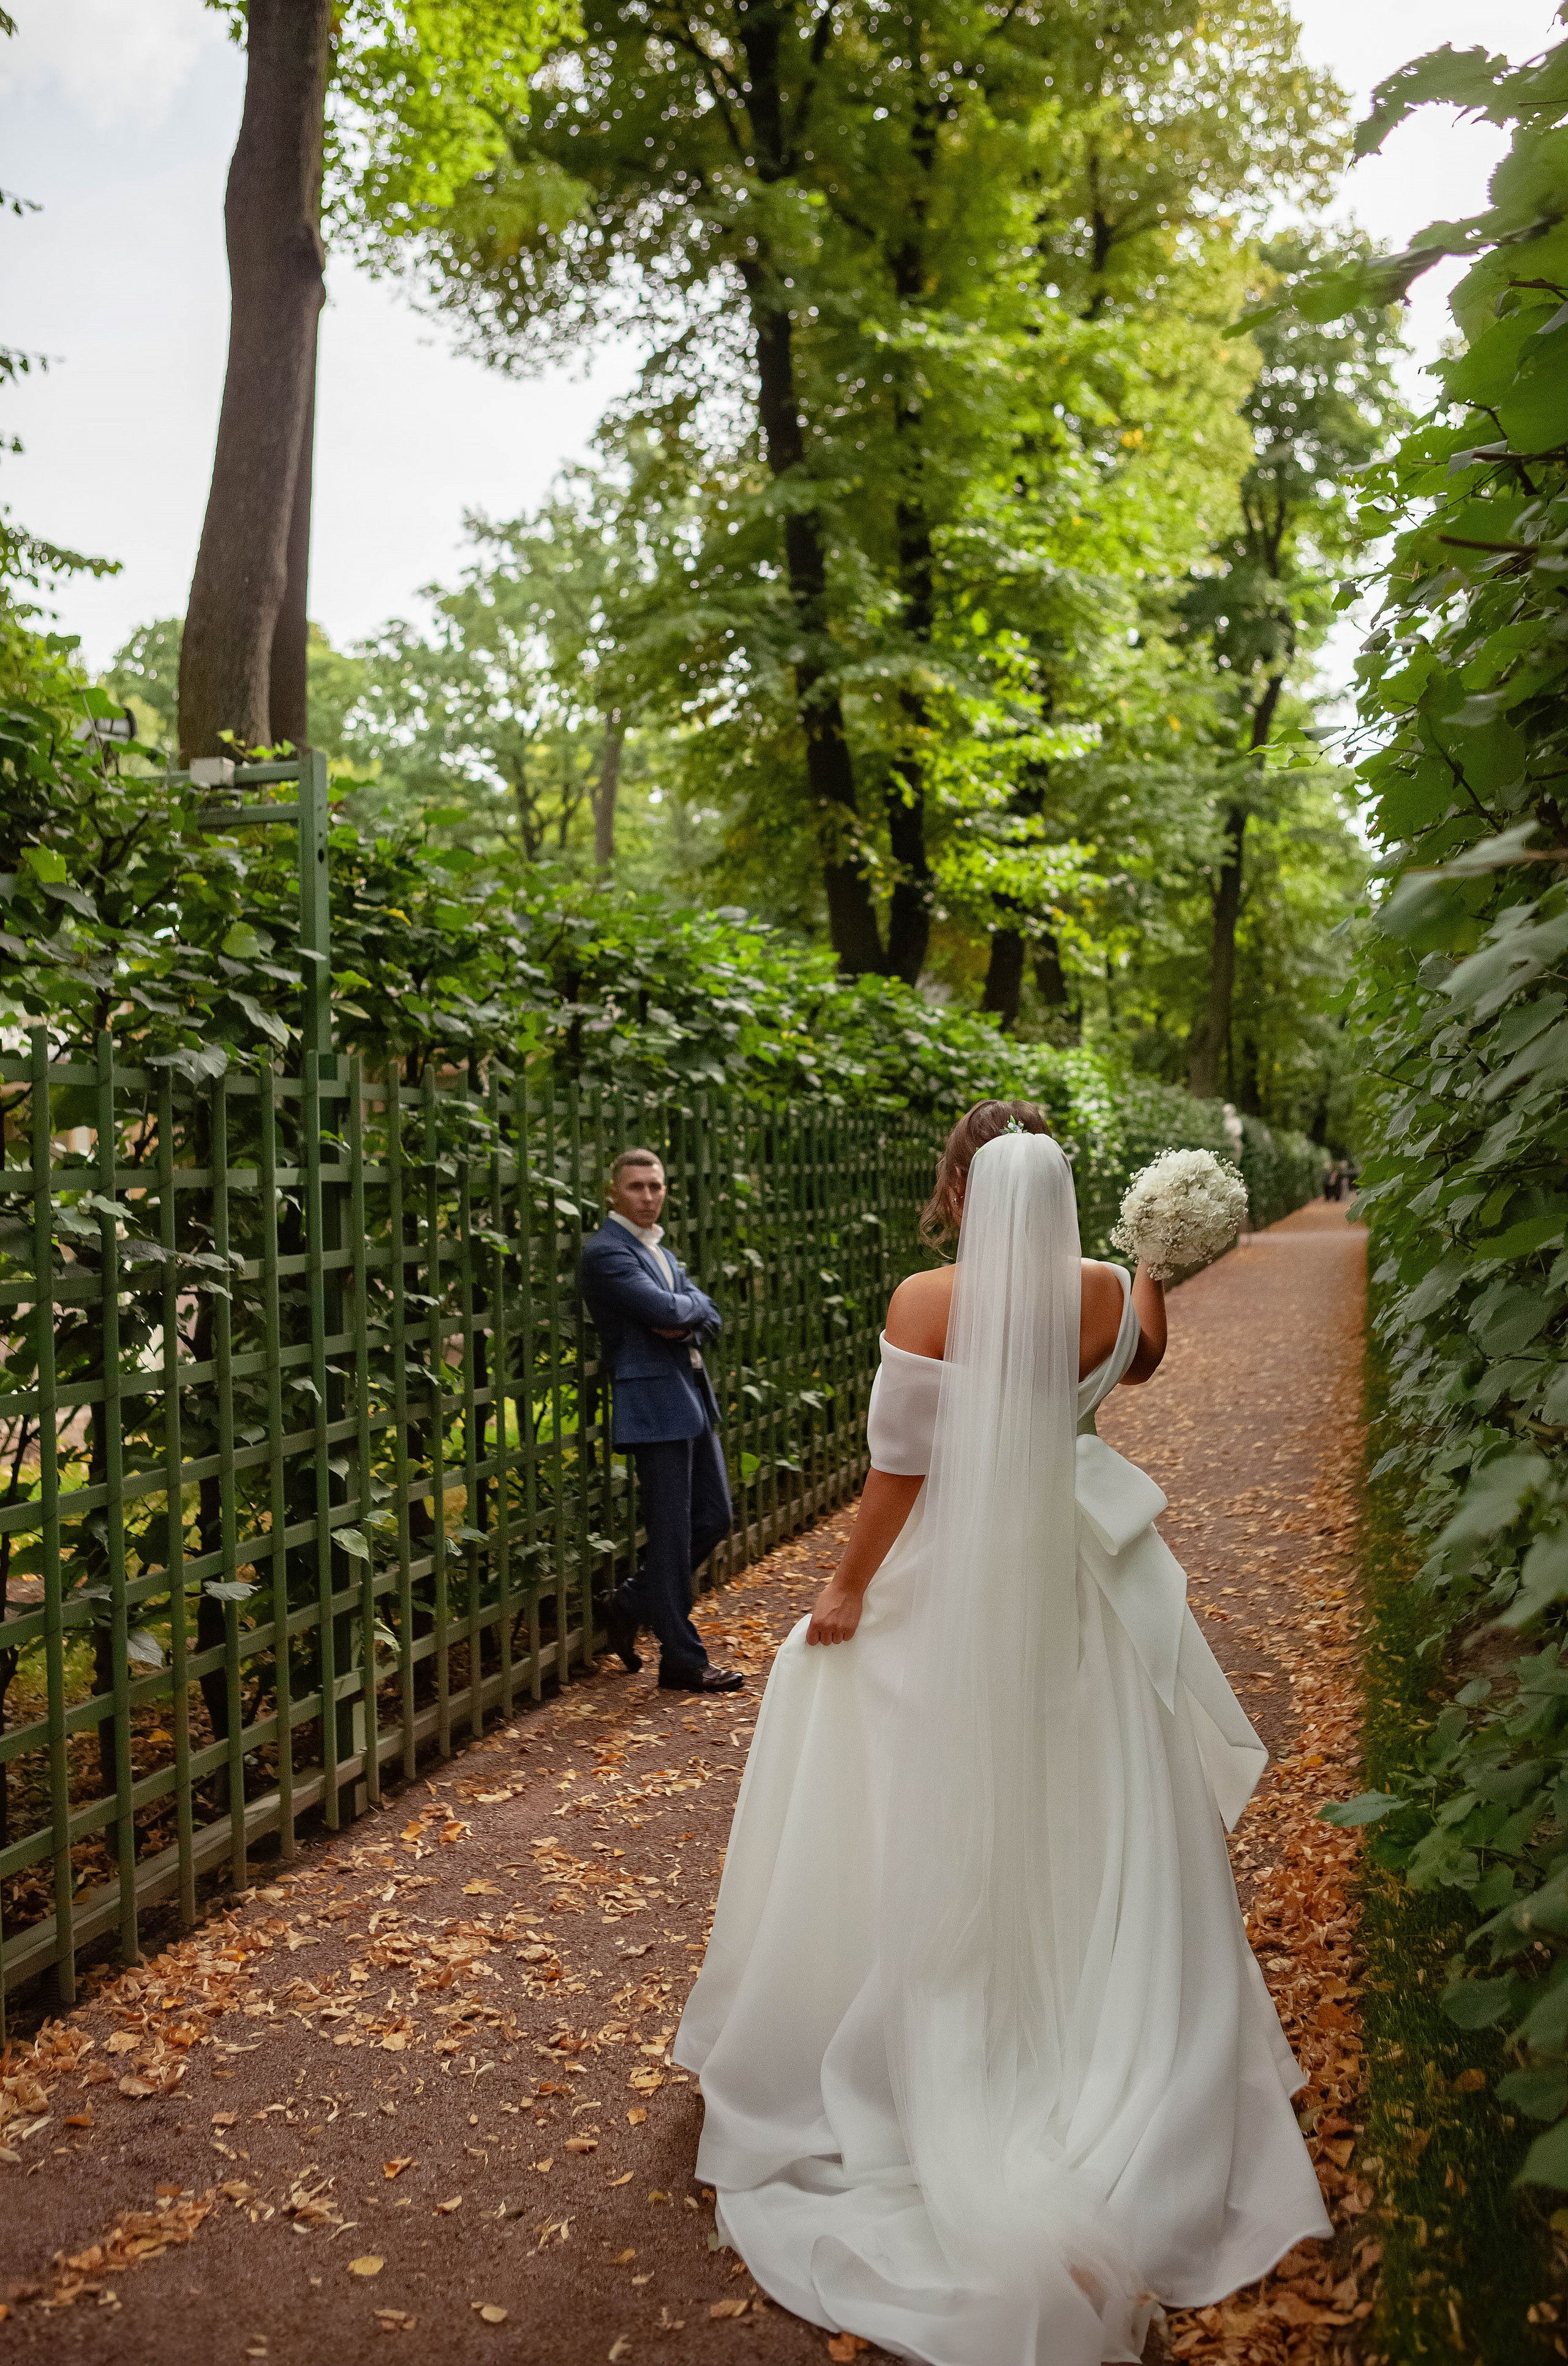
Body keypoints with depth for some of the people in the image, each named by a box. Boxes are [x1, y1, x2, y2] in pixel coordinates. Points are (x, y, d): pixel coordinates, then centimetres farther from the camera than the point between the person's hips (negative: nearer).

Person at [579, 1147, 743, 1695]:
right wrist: (691, 1306, -2)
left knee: (713, 1517, 14)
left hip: (692, 1400, 9)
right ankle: (682, 1660, 10)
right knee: (672, 1533, -1)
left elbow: (708, 1316, 8)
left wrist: (684, 1321, -13)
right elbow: (666, 1311, -23)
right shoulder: (605, 1252, -12)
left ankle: (633, 1603, 30)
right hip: (654, 1405, -9)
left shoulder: (659, 1249, 17)